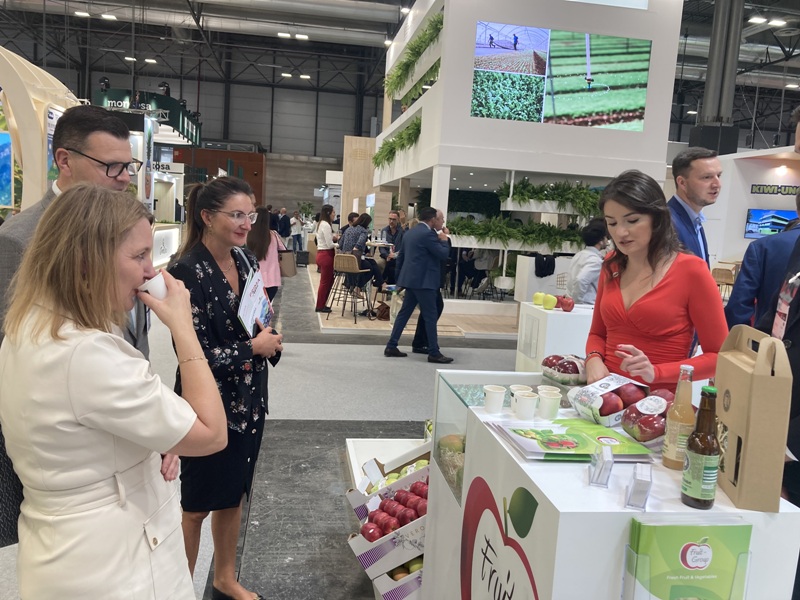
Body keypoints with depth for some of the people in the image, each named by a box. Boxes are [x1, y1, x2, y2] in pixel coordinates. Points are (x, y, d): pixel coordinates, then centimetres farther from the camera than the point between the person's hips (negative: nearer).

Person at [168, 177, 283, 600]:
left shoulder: (247, 262, 3)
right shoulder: (188, 271, -19)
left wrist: (269, 336, -8)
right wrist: (252, 348, -16)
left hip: (248, 401, 7)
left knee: (233, 496, 21)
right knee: (197, 506, 11)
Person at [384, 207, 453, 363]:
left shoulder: (409, 233, 15)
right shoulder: (428, 234, -14)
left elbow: (400, 257, 19)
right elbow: (444, 254, -14)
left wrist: (401, 278, 26)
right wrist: (443, 239, 3)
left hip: (411, 279, 9)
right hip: (423, 281, -9)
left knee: (404, 313, 12)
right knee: (431, 316, -3)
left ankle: (391, 346, 14)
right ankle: (434, 353, 1)